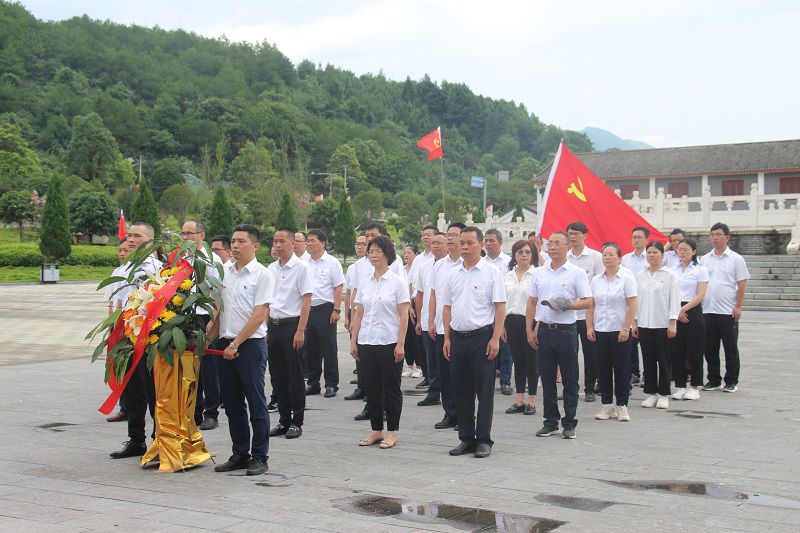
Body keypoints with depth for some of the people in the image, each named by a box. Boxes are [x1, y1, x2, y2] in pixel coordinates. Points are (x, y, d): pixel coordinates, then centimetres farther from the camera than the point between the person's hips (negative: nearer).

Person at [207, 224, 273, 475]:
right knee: (232, 403, 11)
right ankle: (240, 454, 21)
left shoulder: (262, 275, -7)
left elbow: (260, 315, -13)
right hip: (226, 345, 6)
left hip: (251, 344, -6)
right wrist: (208, 339, 9)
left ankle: (259, 457, 8)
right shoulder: (224, 271, 10)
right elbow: (218, 310, 16)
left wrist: (236, 344, -14)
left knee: (256, 403, 0)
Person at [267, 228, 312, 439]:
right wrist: (266, 328, 12)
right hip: (273, 325, 6)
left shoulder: (301, 267, -8)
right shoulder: (271, 268, 11)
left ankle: (296, 422, 8)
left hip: (292, 325, -6)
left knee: (295, 376, 0)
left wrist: (300, 331, -17)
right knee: (277, 375, 10)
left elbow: (306, 301, -12)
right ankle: (284, 420, 19)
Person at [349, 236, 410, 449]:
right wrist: (353, 341, 6)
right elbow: (358, 314, 12)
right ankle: (376, 430, 18)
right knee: (372, 389, 9)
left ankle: (392, 432, 10)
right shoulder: (364, 283, 9)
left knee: (391, 389, 2)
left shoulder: (397, 282, -5)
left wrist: (400, 343, -14)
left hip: (389, 343, -5)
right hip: (367, 343, 5)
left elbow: (403, 316, -8)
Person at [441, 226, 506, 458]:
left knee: (484, 391, 0)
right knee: (461, 391, 9)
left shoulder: (491, 273, -4)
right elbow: (447, 308, 14)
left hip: (482, 337, -5)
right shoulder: (453, 274, 11)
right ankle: (466, 439, 18)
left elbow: (500, 308, -7)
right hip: (458, 337, 5)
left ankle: (483, 440, 8)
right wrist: (447, 338, 8)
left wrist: (495, 338, -14)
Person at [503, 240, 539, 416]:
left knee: (531, 361, 1)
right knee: (518, 361, 10)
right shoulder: (507, 276, 10)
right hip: (512, 321, 5)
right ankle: (519, 400, 15)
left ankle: (531, 401, 9)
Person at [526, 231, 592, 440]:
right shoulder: (539, 273, 10)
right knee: (547, 379, 9)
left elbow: (587, 302, -6)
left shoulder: (577, 273, -2)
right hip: (544, 330, 4)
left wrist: (567, 305, -21)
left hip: (566, 330, -4)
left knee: (570, 381, 2)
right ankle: (550, 422, 17)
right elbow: (531, 302, 12)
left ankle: (569, 424, 9)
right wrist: (530, 330, 6)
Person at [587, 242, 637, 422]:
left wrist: (626, 328, -15)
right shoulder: (596, 280, 9)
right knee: (603, 368, 6)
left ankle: (622, 406, 8)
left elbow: (632, 305, -9)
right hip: (600, 331, 4)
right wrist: (589, 327, 1)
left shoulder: (627, 278, -5)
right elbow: (590, 305, 11)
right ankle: (607, 405, 14)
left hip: (620, 331, -4)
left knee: (622, 369, 1)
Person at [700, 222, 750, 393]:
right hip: (707, 310, 4)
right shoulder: (704, 260, 11)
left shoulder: (736, 259, -1)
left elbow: (741, 285, -4)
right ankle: (714, 380, 17)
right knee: (710, 348, 8)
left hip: (728, 311, -4)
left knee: (730, 348, 3)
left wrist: (738, 307, -11)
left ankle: (731, 381, 11)